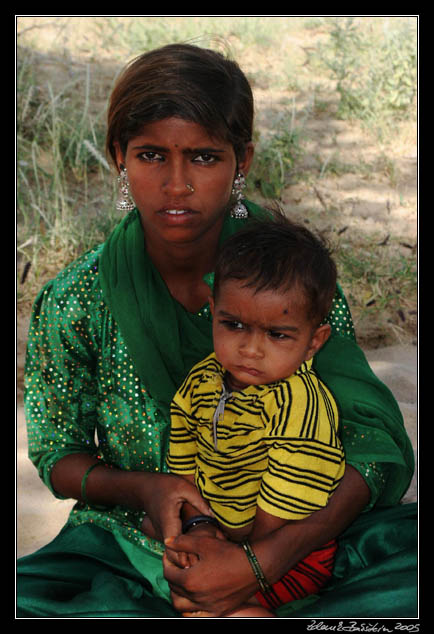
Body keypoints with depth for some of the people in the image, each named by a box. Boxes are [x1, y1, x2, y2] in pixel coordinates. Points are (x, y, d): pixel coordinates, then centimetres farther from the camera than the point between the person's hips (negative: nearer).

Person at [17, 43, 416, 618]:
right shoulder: (74, 302, -12)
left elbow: (381, 447, -17)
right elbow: (57, 457, 1)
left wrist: (263, 561, -30)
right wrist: (143, 488, -21)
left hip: (285, 532, 0)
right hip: (133, 542, 1)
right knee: (26, 598, -28)